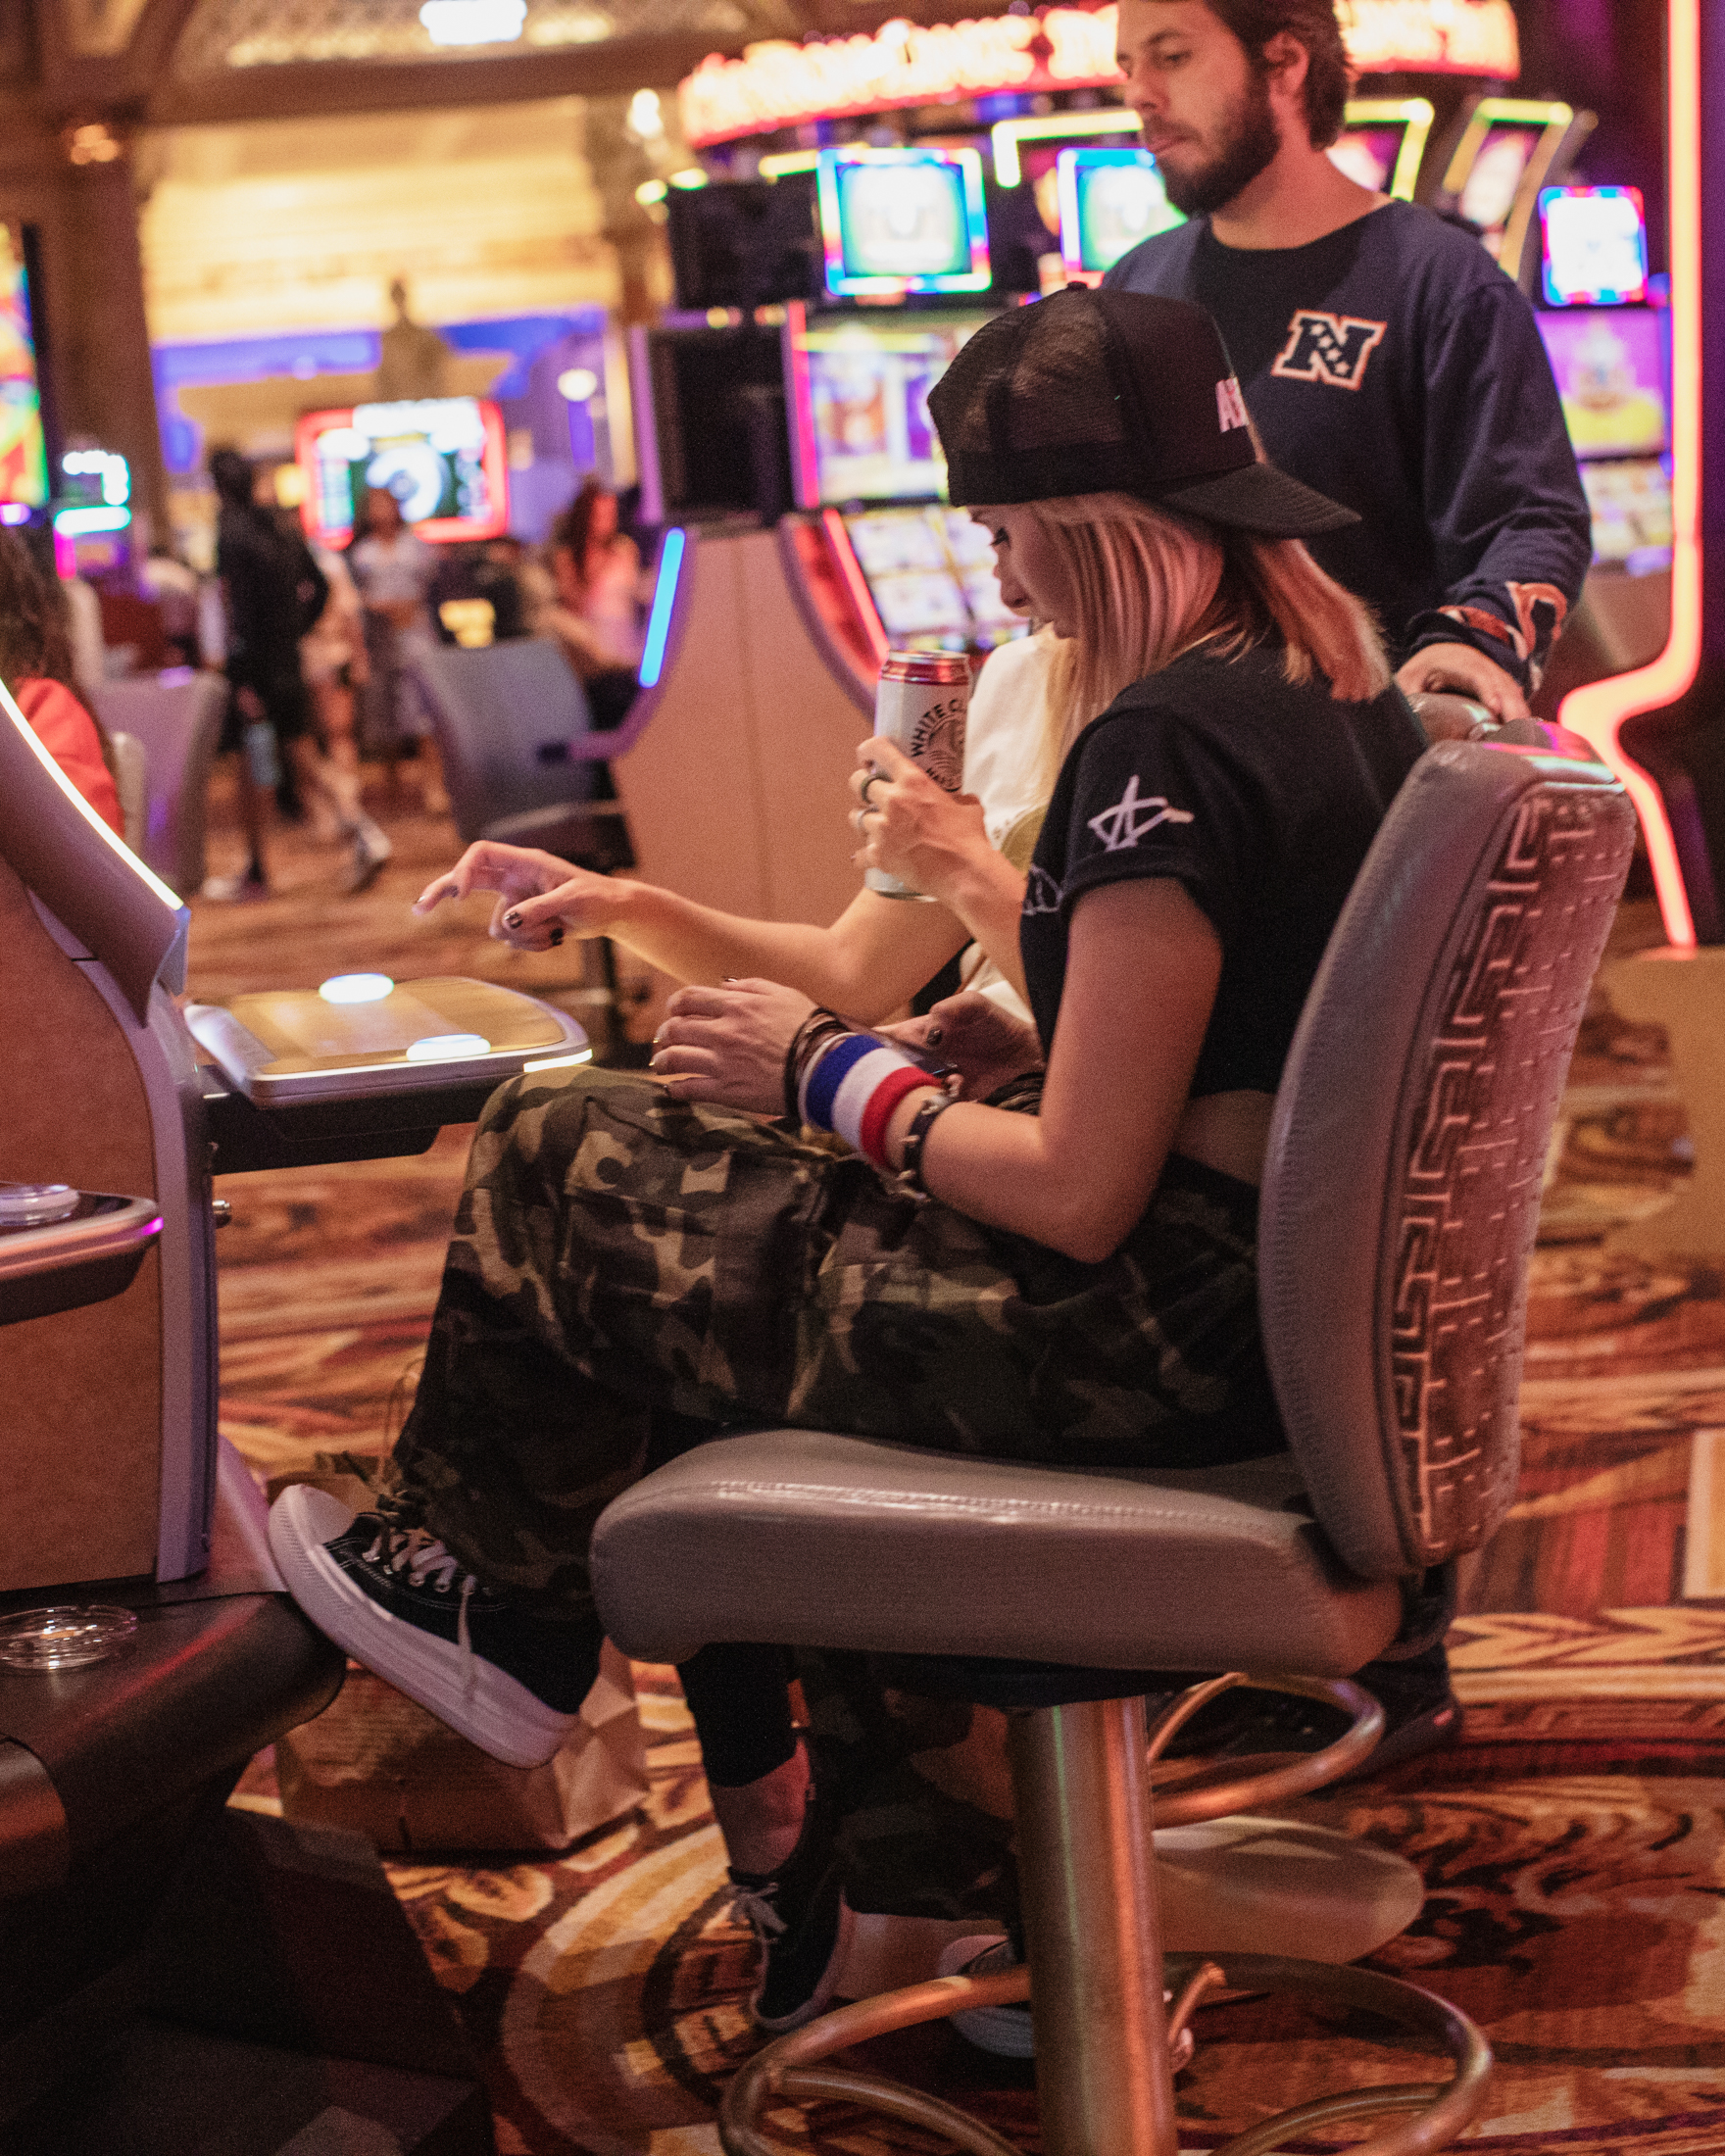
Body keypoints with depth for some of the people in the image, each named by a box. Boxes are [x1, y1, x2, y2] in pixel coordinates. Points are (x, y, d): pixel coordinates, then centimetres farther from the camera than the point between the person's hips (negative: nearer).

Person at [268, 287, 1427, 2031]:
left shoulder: (1161, 744, -22)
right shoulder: (1339, 687, 8)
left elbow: (1081, 1195, -22)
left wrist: (828, 1075, -8)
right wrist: (976, 875, 19)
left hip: (1152, 1343, -10)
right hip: (1277, 1289, 10)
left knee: (551, 1166, 1)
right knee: (704, 1226, 22)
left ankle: (493, 1598, 28)